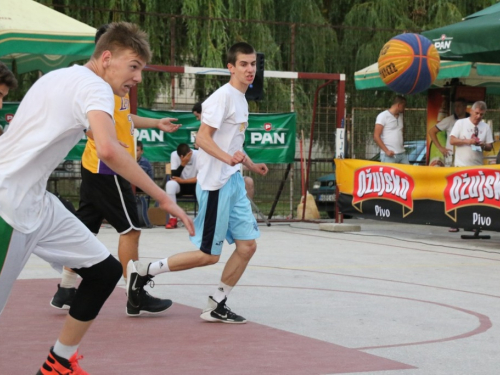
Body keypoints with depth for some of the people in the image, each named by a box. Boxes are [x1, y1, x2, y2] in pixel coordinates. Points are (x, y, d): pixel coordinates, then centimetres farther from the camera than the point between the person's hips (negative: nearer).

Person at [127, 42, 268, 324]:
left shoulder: (241, 100, 16)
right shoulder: (223, 96, -13)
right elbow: (203, 138, -21)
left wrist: (251, 165, 32)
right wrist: (228, 158, -35)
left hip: (234, 182, 9)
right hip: (216, 184, -9)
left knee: (248, 245, 2)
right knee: (208, 255, -5)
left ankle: (217, 306, 13)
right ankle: (144, 271, 7)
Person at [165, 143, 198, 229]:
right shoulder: (174, 155, -15)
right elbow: (174, 177, -21)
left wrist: (182, 180, -22)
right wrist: (183, 163, -36)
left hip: (194, 184, -1)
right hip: (180, 186, 1)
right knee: (170, 184, -33)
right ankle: (173, 219, -24)